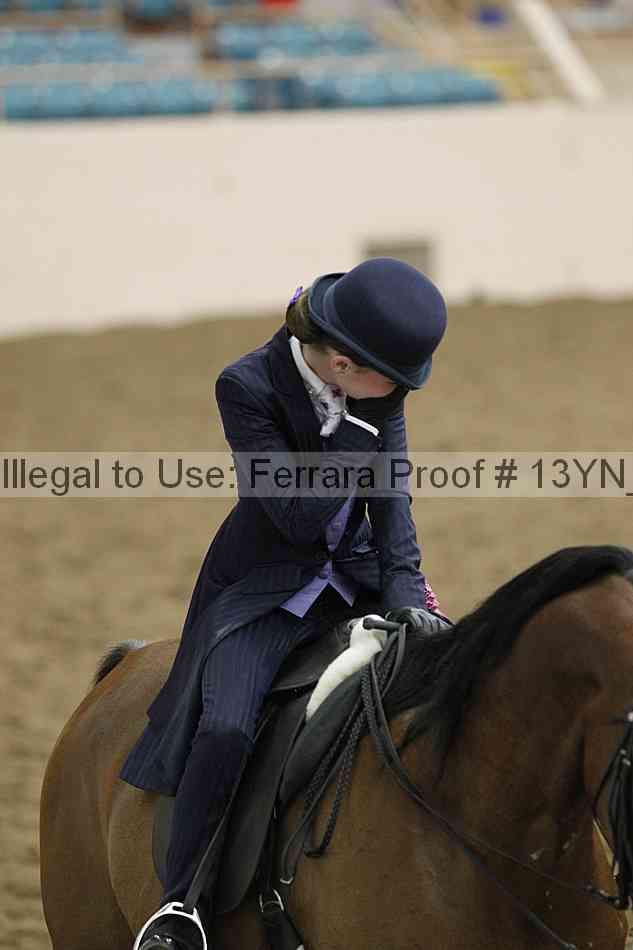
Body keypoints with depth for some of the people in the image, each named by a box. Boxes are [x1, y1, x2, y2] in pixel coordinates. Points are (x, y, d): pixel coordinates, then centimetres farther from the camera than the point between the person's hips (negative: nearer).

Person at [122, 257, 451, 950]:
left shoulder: (378, 383, -6)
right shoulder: (246, 387, -22)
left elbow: (390, 495, -3)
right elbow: (300, 515, -24)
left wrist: (404, 590, -15)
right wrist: (360, 425, -24)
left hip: (356, 575, 5)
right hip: (265, 587, -5)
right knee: (226, 728, -28)